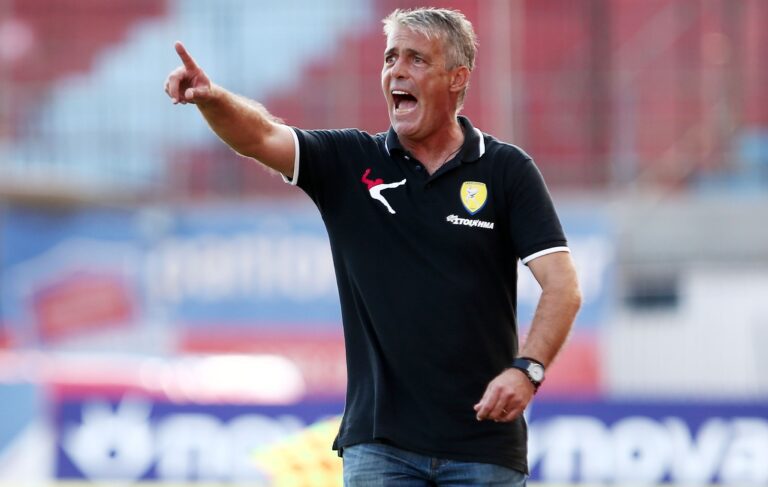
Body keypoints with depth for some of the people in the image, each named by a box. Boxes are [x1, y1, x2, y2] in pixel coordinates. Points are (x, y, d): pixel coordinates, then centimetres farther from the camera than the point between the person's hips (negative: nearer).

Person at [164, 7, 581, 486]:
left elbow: (562, 285, -7)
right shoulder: (351, 163, 6)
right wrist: (212, 98, -31)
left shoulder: (507, 171, 0)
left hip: (483, 443, -1)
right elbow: (260, 135, -10)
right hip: (379, 442, 1)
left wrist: (528, 369, -23)